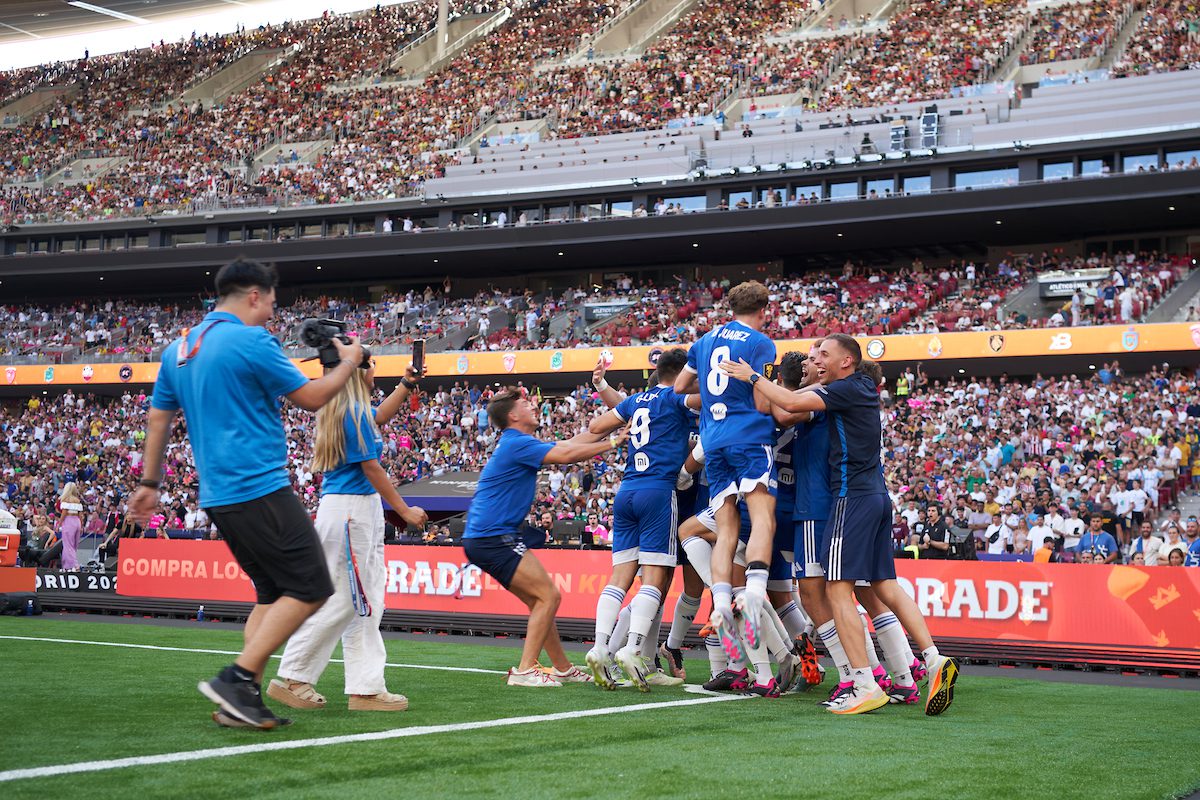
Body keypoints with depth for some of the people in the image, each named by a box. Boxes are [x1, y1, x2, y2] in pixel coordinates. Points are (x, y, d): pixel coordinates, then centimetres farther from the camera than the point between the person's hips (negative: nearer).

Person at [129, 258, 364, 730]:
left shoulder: (178, 349, 14)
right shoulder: (252, 340, -10)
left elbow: (157, 419, 20)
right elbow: (311, 398, -5)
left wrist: (150, 484, 28)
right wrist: (348, 363, 12)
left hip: (218, 496, 9)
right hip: (260, 489, -9)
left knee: (273, 593, 16)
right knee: (310, 589, -6)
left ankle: (242, 700, 9)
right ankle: (236, 680, -13)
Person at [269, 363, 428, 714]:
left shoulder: (349, 411, 14)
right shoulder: (354, 413, -14)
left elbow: (380, 416, 37)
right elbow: (370, 468, -15)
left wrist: (406, 385, 30)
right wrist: (405, 510, -10)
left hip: (362, 511, 10)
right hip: (350, 509, -10)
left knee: (364, 605, 8)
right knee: (340, 601, -5)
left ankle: (367, 688, 7)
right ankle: (291, 679, 2)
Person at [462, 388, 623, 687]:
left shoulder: (518, 444, 17)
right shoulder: (516, 444, -14)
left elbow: (569, 443, 21)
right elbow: (566, 454, -22)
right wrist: (612, 442, -14)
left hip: (485, 537, 10)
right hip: (493, 537, -10)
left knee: (539, 601, 14)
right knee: (549, 596, -11)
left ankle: (563, 669, 21)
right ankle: (524, 670, -12)